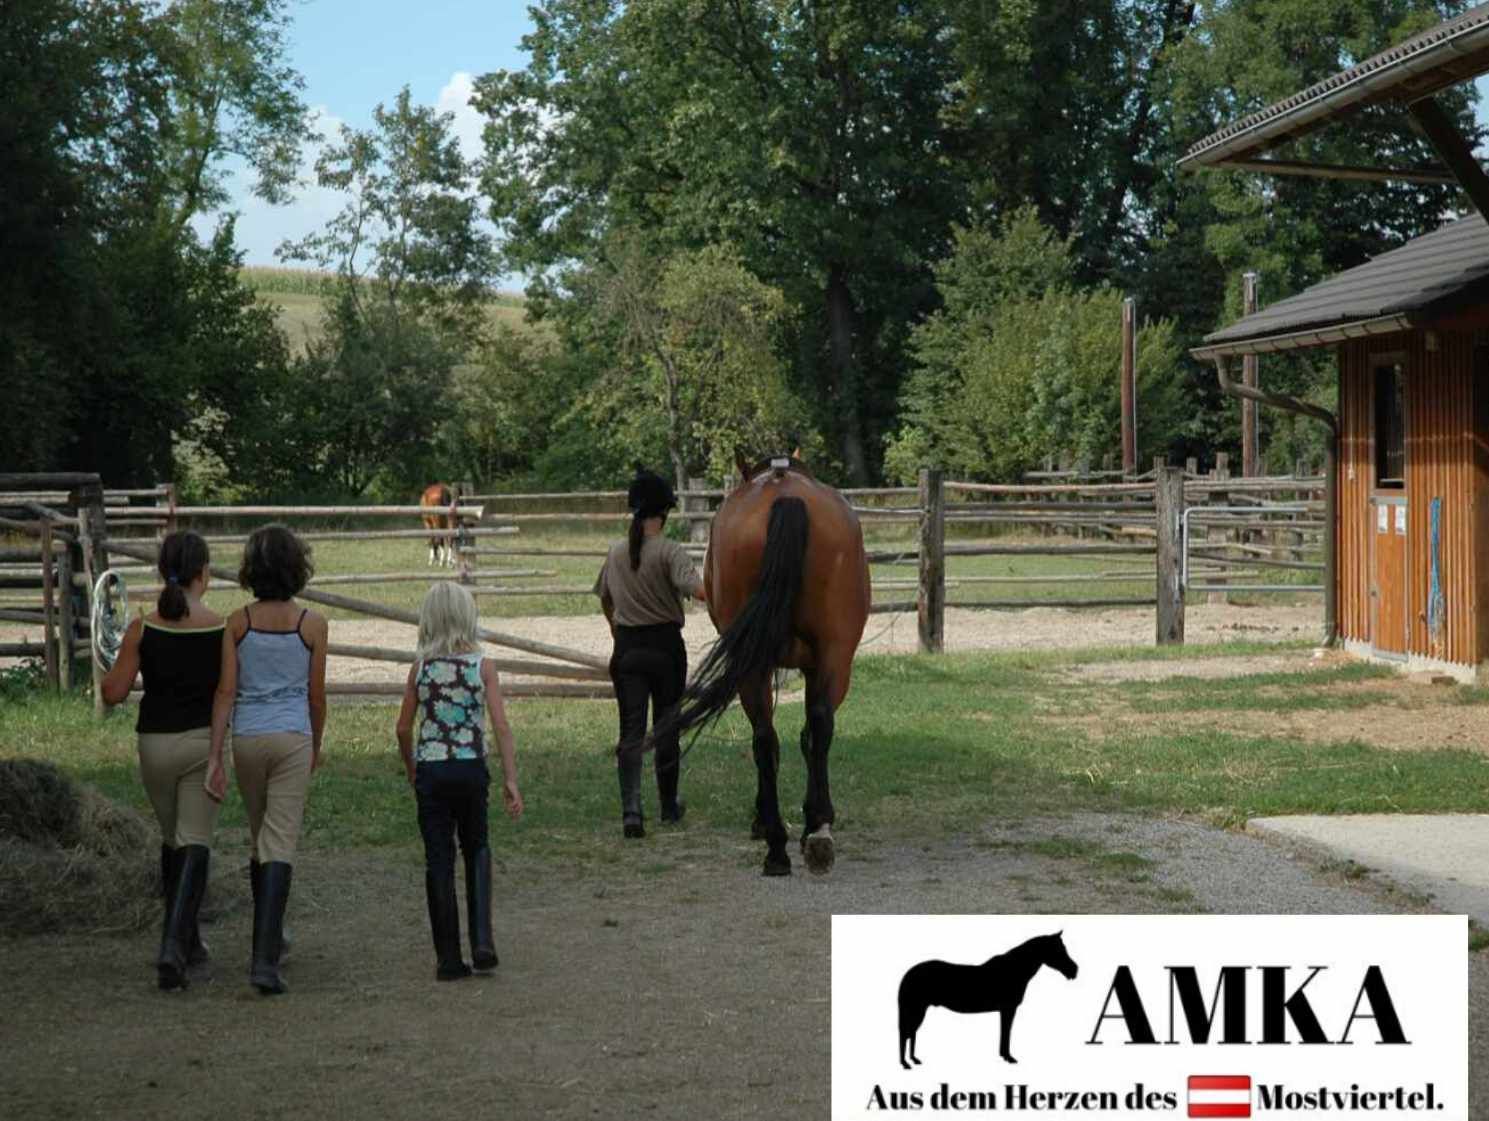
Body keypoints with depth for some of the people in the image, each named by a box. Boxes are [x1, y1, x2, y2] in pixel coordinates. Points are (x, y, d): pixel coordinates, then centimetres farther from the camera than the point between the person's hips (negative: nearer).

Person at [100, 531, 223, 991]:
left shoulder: (142, 629, -7)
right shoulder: (223, 629, -9)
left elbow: (114, 693, -6)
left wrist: (107, 671, 15)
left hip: (155, 742, 2)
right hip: (204, 741, -2)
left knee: (172, 840, 20)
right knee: (195, 844, 1)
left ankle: (187, 942, 29)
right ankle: (175, 944, -17)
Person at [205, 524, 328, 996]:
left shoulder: (237, 622, -1)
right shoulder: (312, 624, -4)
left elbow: (226, 691, -4)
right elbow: (316, 695, 3)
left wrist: (215, 757, -3)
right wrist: (317, 746, 19)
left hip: (247, 738, 3)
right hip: (292, 736, -2)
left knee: (259, 839, 20)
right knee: (281, 846, -5)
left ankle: (268, 937, 33)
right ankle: (264, 956, -16)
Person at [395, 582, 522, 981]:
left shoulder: (421, 668, -2)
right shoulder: (482, 666, -5)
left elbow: (404, 728, 2)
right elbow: (501, 726, -9)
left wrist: (411, 769, 18)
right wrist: (510, 779, -5)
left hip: (430, 771, 0)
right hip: (471, 768, 0)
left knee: (438, 861, 7)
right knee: (476, 849, 19)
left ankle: (449, 959, 8)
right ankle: (482, 941, 4)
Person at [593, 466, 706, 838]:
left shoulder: (616, 553, 5)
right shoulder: (669, 551, -12)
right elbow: (696, 588, -29)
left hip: (626, 649, 3)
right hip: (665, 646, -3)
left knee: (631, 731, 1)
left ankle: (631, 810, -15)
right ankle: (669, 805, 27)